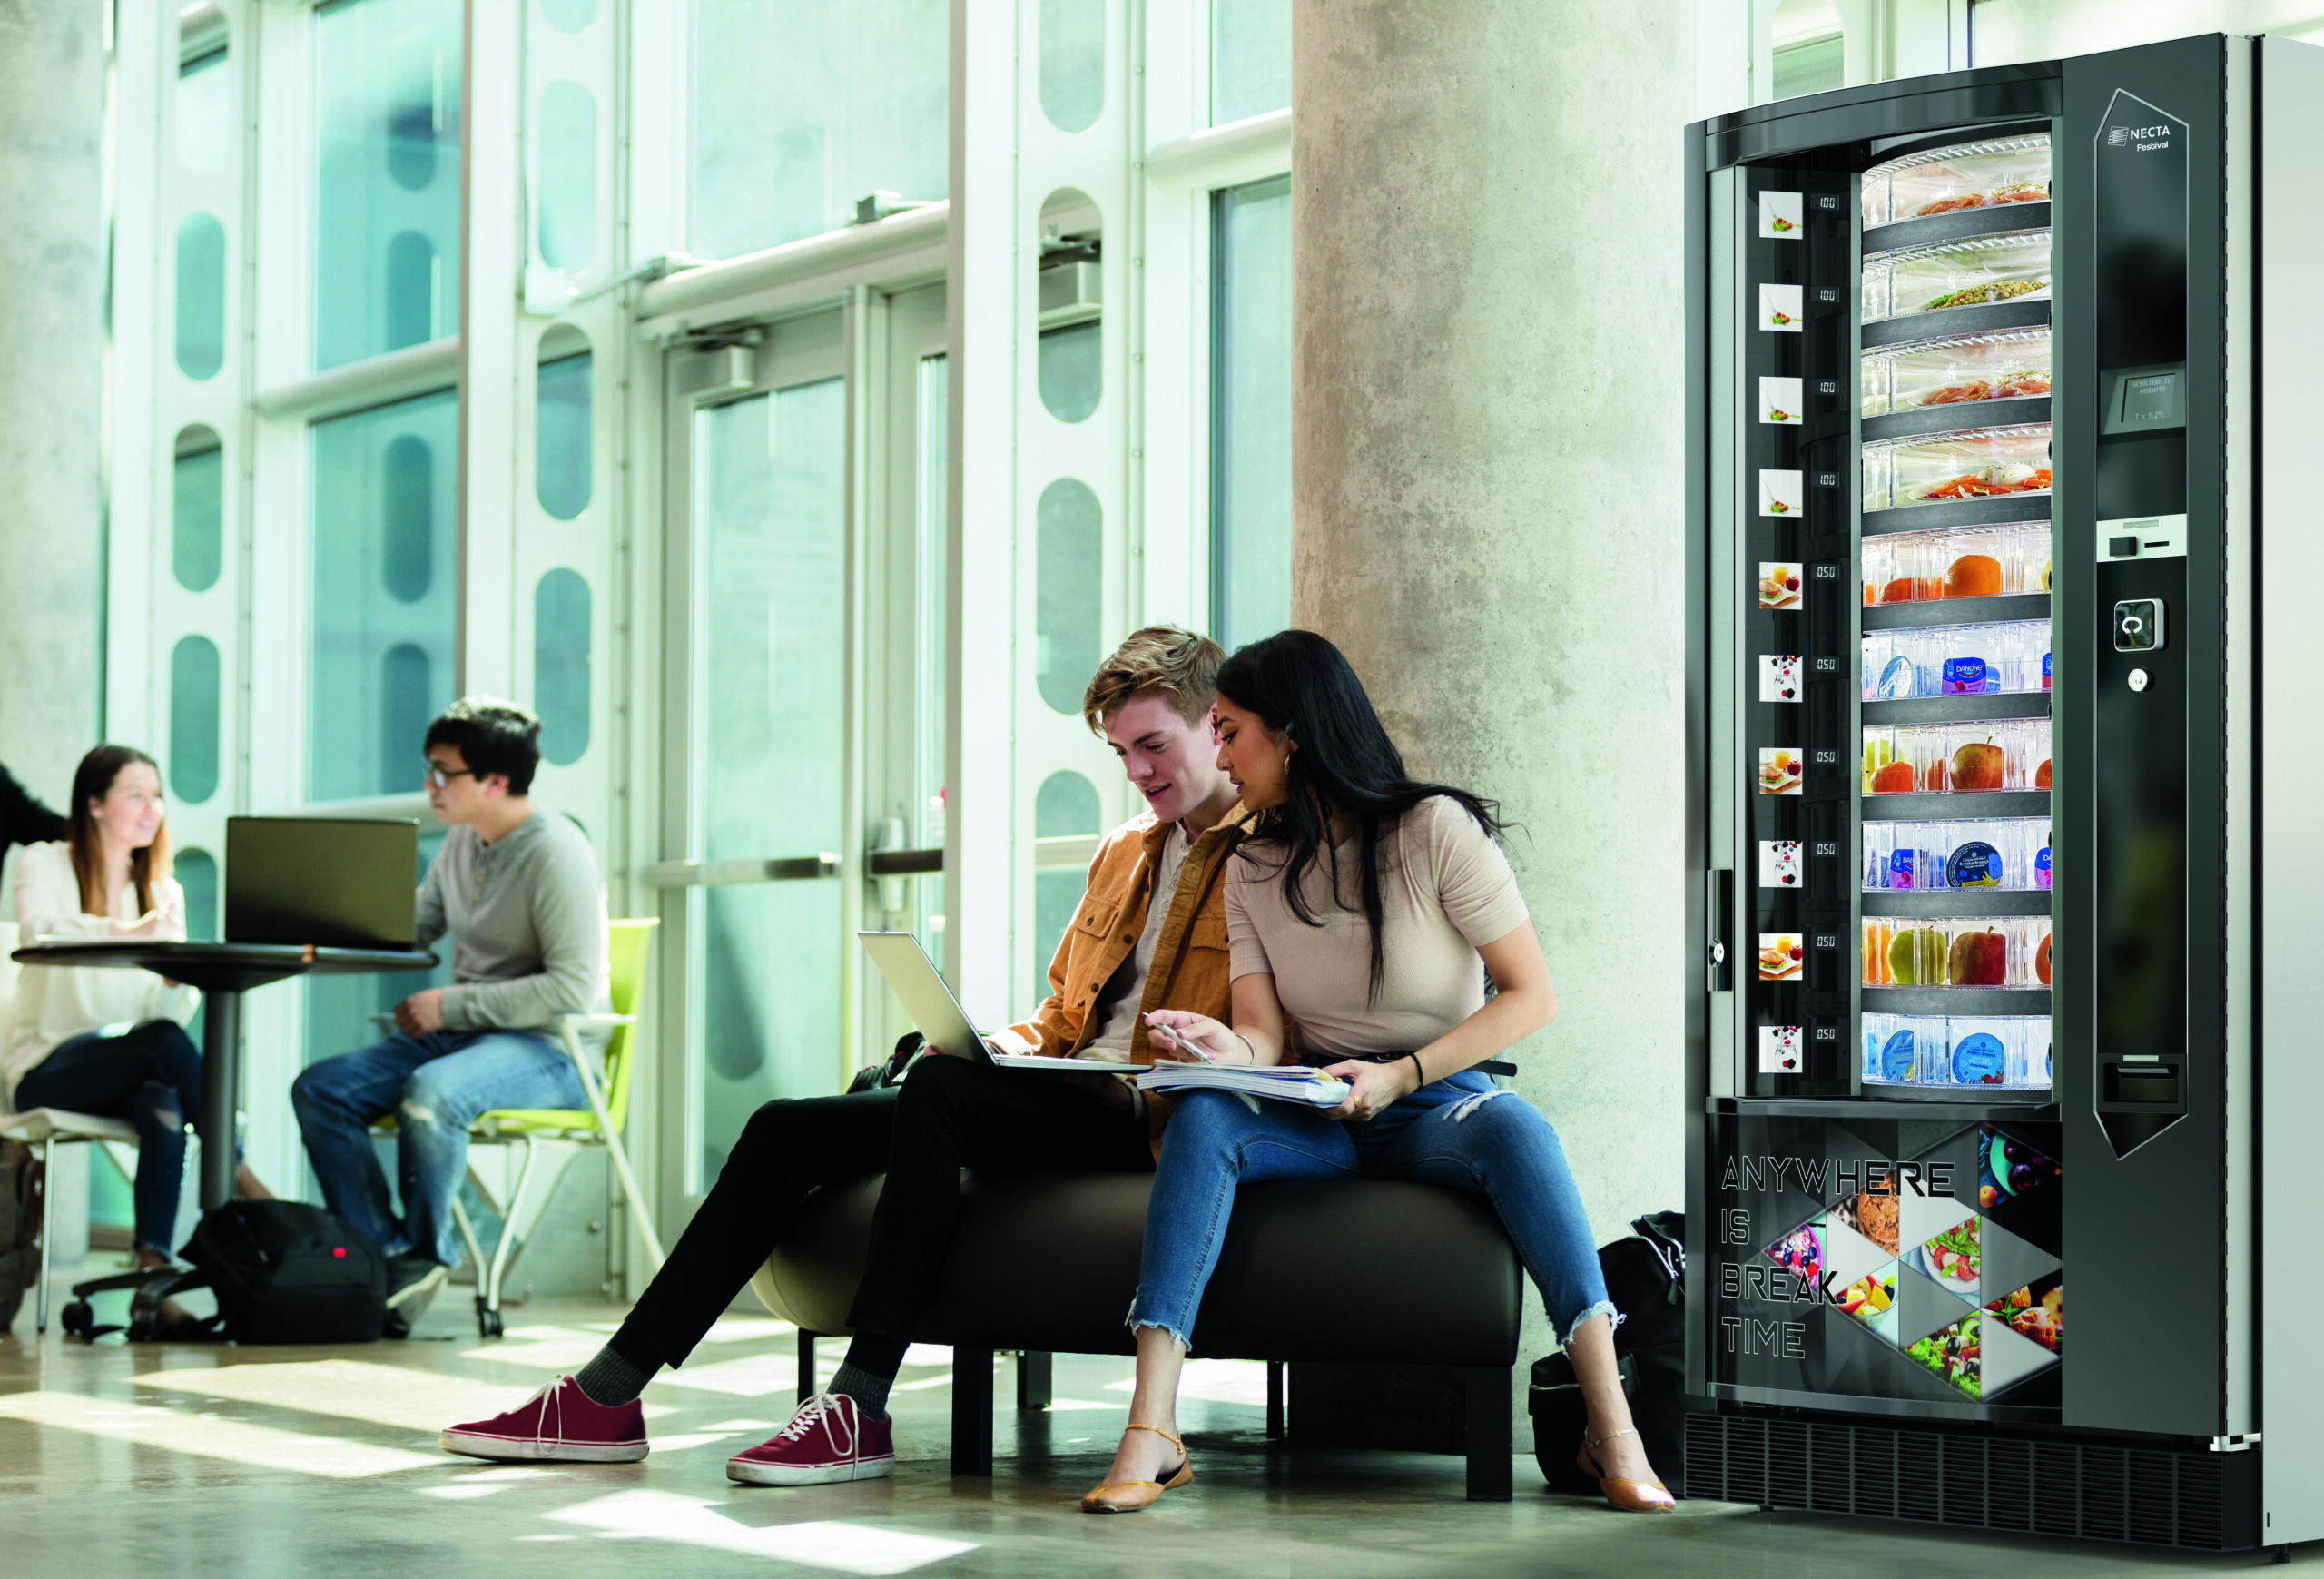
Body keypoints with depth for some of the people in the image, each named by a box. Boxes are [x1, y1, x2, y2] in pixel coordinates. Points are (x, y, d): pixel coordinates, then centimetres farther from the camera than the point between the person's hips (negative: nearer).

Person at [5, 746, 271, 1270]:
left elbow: (175, 1012, 2)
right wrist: (130, 932, -39)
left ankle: (154, 1261, -44)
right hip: (47, 1070, -3)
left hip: (129, 1070, 3)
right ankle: (238, 1174, -26)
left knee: (164, 1107, -34)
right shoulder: (45, 864, 2)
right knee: (164, 1042, -33)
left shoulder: (165, 892, 13)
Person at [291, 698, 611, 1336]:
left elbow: (574, 989, -22)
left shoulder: (555, 853, -17)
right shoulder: (462, 841, 10)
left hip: (549, 1050, -9)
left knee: (429, 1094, -37)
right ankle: (383, 1253, -9)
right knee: (318, 1089, -8)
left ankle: (424, 1254, -16)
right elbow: (412, 926, 23)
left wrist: (451, 1004, -20)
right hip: (463, 1035, 9)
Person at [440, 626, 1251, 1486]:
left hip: (1151, 1119, -8)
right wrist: (1001, 1046, 8)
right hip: (1060, 1087, 8)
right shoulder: (1123, 851, 26)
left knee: (938, 1084, -34)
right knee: (787, 1128, -5)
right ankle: (606, 1398, -9)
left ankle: (859, 1410, -35)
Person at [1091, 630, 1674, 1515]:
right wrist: (1230, 1049, -25)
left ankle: (1611, 1428, -42)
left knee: (1510, 1126, -38)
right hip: (1322, 1122, 3)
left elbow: (1531, 996, -9)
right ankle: (1150, 1430, -39)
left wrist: (1400, 1076, -20)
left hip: (1436, 1109, -3)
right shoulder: (1252, 870, 9)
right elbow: (1265, 1035, 0)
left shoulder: (1435, 829, -6)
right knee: (1203, 1117, -29)